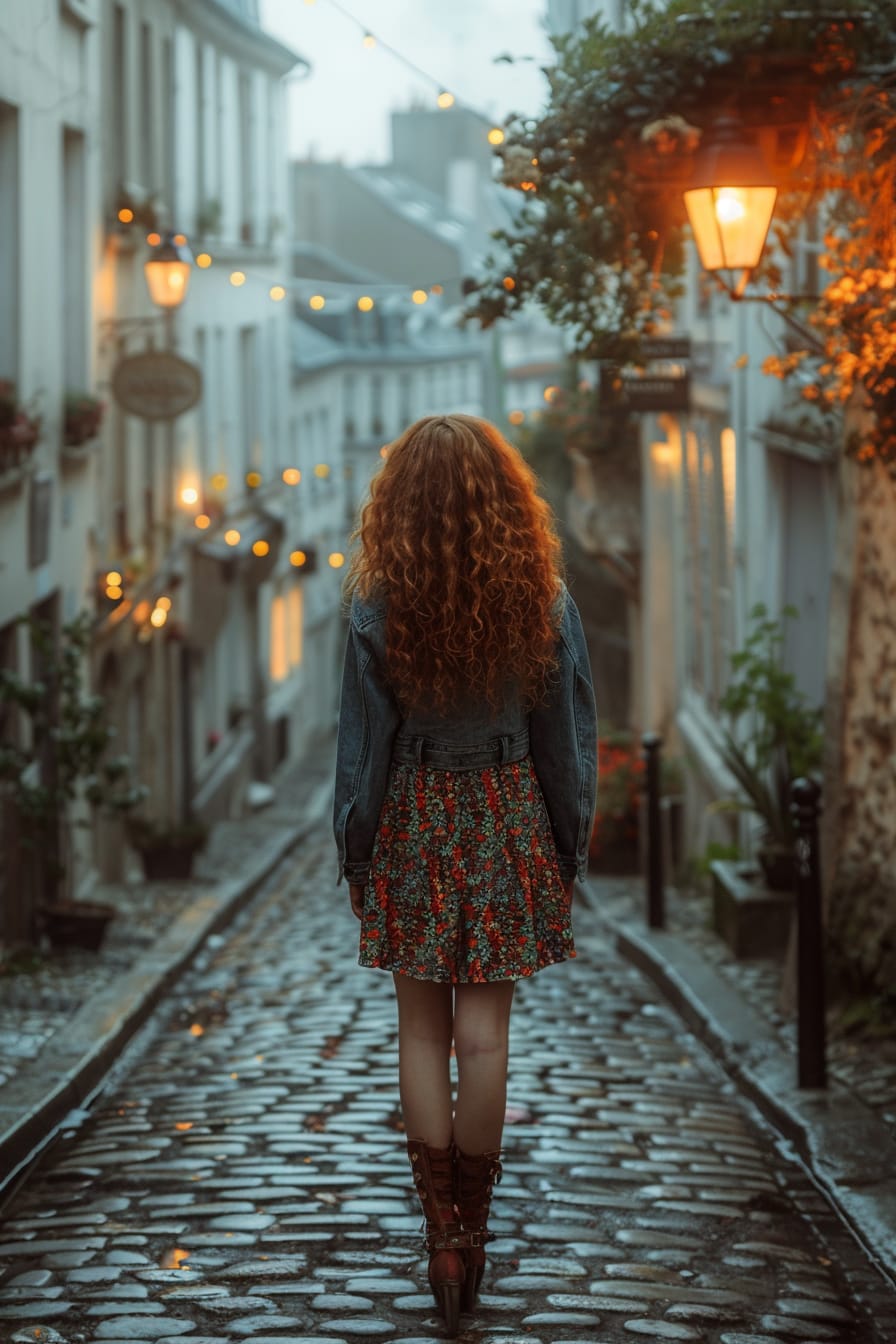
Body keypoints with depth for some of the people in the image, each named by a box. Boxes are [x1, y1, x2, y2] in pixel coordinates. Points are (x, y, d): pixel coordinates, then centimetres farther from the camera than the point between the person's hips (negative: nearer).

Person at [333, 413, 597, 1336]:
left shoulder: (376, 608, -11)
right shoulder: (542, 600, -7)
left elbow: (362, 745, -5)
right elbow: (567, 739, 0)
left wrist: (354, 857, 5)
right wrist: (569, 849, 11)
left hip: (414, 820, -1)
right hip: (509, 818, 1)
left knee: (422, 1031, 7)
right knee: (484, 1029, 6)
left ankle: (443, 1232, 7)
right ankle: (472, 1225, 14)